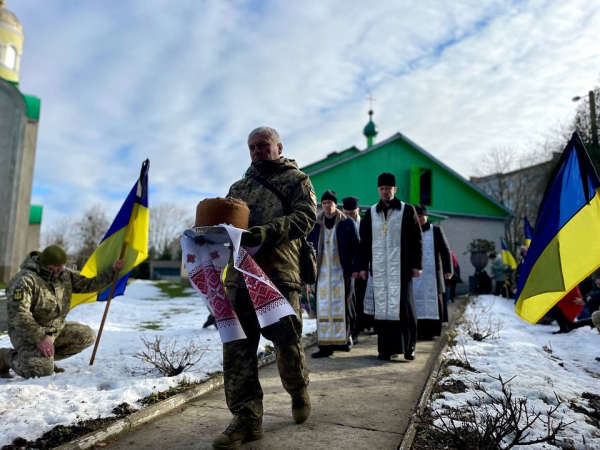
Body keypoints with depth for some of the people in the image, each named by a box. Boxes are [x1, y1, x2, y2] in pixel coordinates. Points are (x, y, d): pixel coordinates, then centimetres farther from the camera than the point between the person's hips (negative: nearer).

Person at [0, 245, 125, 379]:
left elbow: (88, 284, 7)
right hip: (28, 333, -8)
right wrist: (40, 338, -30)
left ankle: (47, 358, 6)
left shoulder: (64, 275, 1)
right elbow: (18, 315, -28)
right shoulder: (25, 281, -23)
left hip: (56, 329, 8)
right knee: (43, 369, -26)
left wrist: (112, 271, -3)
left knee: (87, 336, -2)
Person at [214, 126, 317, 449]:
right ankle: (246, 419, 11)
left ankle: (299, 392, 33)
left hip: (279, 274, -4)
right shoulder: (238, 186, 23)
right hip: (239, 275, 5)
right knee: (237, 346, 0)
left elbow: (305, 217, -8)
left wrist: (266, 233, -23)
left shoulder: (295, 179, 8)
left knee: (287, 343, 3)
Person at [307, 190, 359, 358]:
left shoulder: (347, 223, 2)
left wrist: (356, 267, -7)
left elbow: (355, 246, 0)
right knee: (323, 308, 1)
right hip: (322, 272, 2)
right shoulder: (315, 224, 8)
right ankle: (326, 345, 5)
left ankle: (345, 339, 21)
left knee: (343, 306, 5)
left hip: (342, 271, -2)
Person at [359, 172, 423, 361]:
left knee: (403, 305, -3)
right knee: (381, 307, 3)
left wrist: (416, 264, -3)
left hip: (401, 267, -2)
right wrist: (363, 266, 6)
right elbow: (364, 242, 11)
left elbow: (417, 239, 2)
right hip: (378, 268, 3)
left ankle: (408, 346, 11)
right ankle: (385, 348, 11)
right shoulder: (371, 213, 11)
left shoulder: (407, 210, 3)